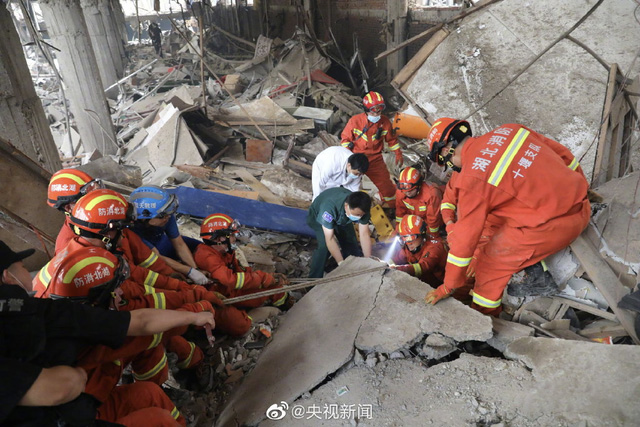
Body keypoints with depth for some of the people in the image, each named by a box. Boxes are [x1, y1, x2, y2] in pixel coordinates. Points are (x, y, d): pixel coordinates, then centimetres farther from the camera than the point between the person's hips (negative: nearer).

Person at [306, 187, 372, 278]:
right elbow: (329, 239, -42)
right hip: (317, 216, -5)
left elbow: (364, 234, -25)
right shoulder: (329, 207, -46)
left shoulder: (361, 208, -31)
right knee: (324, 246, -27)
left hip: (342, 219, 5)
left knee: (352, 243, -6)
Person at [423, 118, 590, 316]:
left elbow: (465, 236, -11)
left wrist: (448, 286, 1)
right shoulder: (508, 130, 4)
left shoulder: (471, 180, -16)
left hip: (553, 225, -8)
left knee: (489, 263, 7)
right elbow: (562, 153, 14)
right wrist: (581, 186, 31)